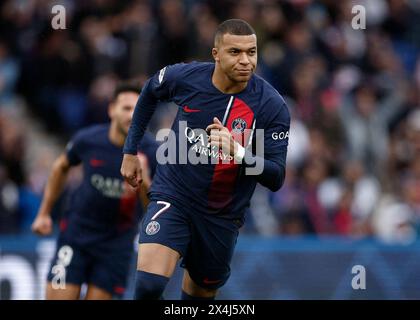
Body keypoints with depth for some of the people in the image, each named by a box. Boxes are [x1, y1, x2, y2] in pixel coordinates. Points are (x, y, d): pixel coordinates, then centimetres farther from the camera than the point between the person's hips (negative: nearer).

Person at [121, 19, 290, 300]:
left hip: (223, 215, 1)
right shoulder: (185, 77, -12)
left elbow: (275, 179, -16)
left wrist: (237, 151, -34)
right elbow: (150, 92, 13)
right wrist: (131, 152, 16)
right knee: (149, 284, -24)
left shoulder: (272, 105, -15)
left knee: (201, 293, 15)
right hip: (173, 196, -1)